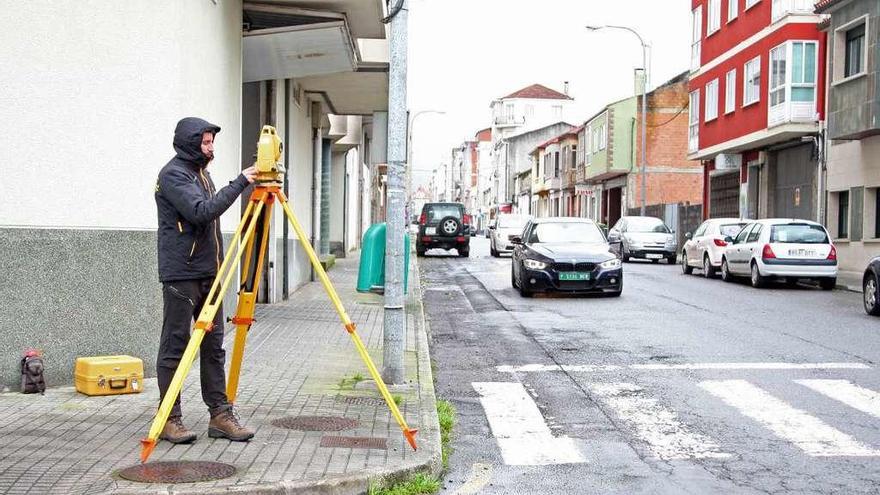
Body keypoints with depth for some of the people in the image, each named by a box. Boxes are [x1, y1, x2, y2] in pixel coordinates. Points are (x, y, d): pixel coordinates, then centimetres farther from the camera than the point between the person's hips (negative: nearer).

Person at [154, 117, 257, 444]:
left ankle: (220, 415, 9)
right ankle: (170, 420, 4)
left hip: (208, 273, 9)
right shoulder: (173, 175, -10)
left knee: (213, 346, 7)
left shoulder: (201, 172, 18)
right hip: (180, 275, -9)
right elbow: (202, 212, -23)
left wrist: (218, 266, 19)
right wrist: (239, 183, -21)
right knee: (175, 347, -2)